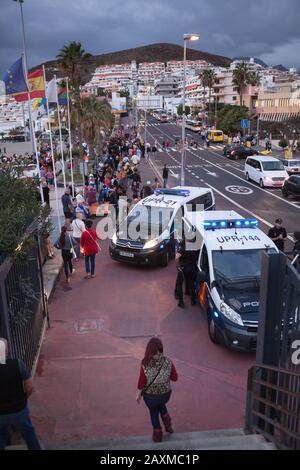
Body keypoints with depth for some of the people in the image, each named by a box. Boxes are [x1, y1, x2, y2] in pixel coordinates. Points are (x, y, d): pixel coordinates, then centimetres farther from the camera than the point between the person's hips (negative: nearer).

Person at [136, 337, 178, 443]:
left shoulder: (145, 364, -25)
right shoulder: (168, 362, -20)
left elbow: (141, 382, -15)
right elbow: (175, 378, -9)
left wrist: (138, 394, 1)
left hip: (150, 395, -2)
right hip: (165, 394, 2)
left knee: (154, 413, 26)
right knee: (161, 405, 36)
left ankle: (157, 435, 44)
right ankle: (168, 425, 32)